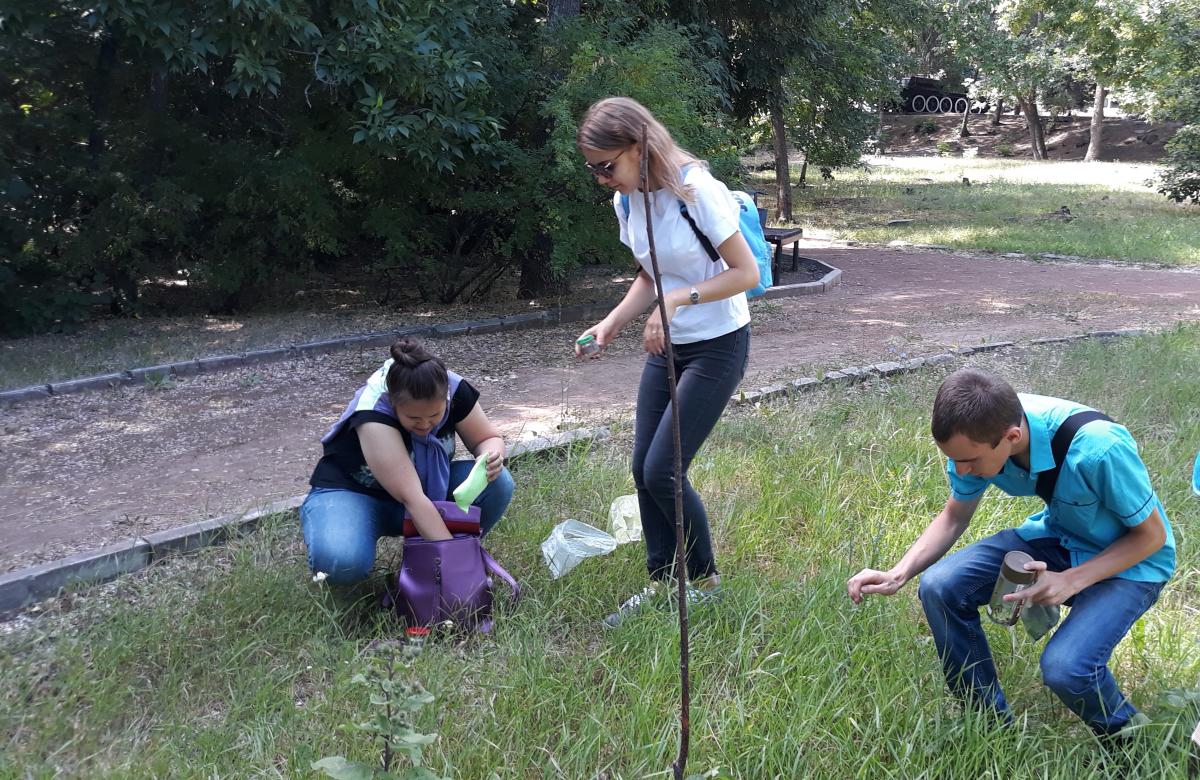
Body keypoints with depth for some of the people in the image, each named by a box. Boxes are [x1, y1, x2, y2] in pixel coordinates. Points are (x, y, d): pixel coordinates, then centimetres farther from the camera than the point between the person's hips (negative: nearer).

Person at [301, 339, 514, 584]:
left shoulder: (453, 389, -20)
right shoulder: (373, 411, -34)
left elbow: (487, 438, -3)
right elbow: (412, 498, -38)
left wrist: (492, 456, -28)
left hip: (428, 486, 5)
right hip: (353, 492, -4)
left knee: (497, 484, -22)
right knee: (341, 561, -37)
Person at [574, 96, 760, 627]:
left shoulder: (696, 190, -21)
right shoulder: (627, 200, 1)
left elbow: (746, 273, -18)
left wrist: (679, 299, -29)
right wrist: (614, 322, -4)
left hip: (718, 346, -7)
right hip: (666, 346, 7)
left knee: (662, 471, -9)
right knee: (643, 470, 5)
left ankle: (704, 580, 13)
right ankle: (661, 582, 21)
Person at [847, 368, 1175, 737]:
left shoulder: (1098, 448, -36)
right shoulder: (978, 435, -19)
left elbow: (1152, 534, -17)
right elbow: (954, 517, 0)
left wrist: (1070, 581, -28)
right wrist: (898, 575, -15)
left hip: (1131, 559, -5)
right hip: (1055, 537, 5)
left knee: (1065, 667, -29)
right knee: (939, 586, -17)